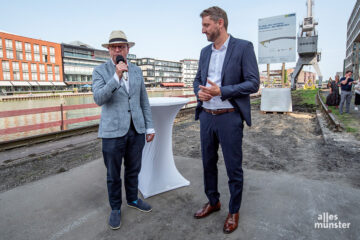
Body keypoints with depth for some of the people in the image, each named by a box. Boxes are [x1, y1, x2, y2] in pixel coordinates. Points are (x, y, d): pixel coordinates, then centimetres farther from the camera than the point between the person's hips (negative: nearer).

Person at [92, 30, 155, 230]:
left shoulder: (137, 71, 8)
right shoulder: (100, 71, -2)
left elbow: (144, 101, 10)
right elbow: (98, 99, -17)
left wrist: (149, 127, 8)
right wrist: (117, 76, -25)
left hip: (136, 130, 4)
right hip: (113, 131, -3)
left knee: (133, 169, 18)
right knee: (113, 174, 10)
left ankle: (132, 199, 41)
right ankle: (115, 208, 31)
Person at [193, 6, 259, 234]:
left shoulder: (243, 47, -6)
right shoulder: (205, 51, 12)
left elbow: (253, 83, -10)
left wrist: (221, 91, -20)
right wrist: (199, 92, -5)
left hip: (229, 117, -6)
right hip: (206, 116, 6)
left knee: (234, 168, 7)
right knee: (208, 163, 16)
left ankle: (234, 211, 29)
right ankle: (213, 202, 38)